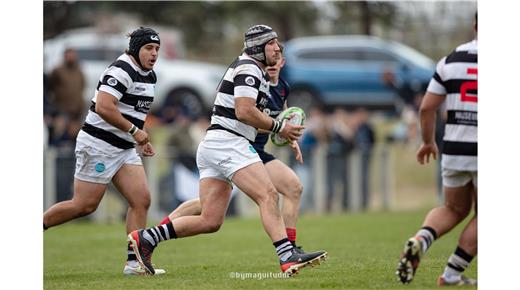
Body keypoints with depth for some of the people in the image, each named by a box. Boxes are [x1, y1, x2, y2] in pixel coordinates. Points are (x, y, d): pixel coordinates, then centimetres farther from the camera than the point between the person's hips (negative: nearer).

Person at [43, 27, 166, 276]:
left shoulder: (149, 76, 14)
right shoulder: (121, 71, -18)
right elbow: (103, 107, -28)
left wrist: (141, 140, 17)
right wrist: (134, 130, -21)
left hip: (124, 149, 9)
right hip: (98, 145, -9)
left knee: (141, 200, -2)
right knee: (84, 205, -4)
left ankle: (134, 262, -2)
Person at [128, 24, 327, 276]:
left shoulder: (246, 67, 25)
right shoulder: (249, 68, -6)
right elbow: (244, 111, -18)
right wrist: (279, 127, -9)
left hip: (212, 146, 10)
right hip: (228, 143, -10)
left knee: (210, 221, 5)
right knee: (268, 196, -20)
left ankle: (145, 238, 9)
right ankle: (288, 257, -32)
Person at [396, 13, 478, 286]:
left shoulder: (451, 60, 4)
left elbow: (427, 107, 4)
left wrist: (428, 142, 18)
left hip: (454, 152, 3)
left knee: (454, 210, 23)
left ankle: (420, 240, -5)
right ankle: (452, 274, 10)